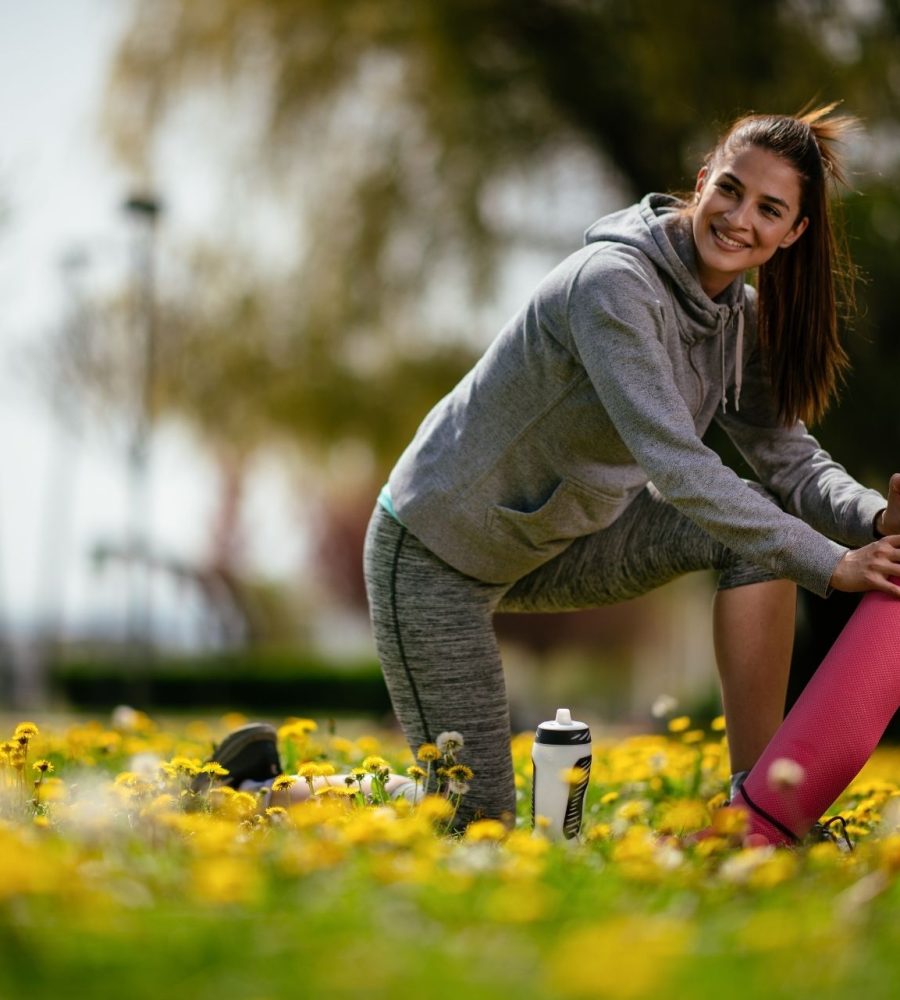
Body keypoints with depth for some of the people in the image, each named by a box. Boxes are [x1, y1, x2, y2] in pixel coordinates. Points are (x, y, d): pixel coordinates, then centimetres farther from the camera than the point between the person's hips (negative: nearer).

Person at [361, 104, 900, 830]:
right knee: (476, 819, -5)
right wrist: (830, 565, -40)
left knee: (761, 524, -13)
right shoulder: (614, 282, -29)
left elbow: (792, 460, -5)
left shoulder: (742, 320, -2)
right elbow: (674, 465, -37)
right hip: (438, 552, -8)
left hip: (563, 541, 8)